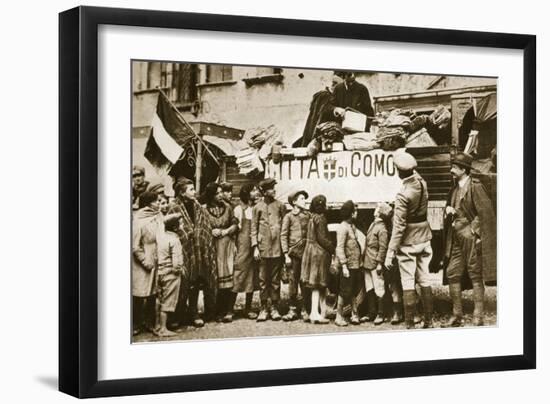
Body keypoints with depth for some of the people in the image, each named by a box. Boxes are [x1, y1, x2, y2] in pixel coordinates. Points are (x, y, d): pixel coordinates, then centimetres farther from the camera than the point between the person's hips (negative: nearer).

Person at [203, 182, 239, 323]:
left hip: (227, 244, 2)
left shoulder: (227, 207, 9)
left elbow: (234, 225, 13)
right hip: (212, 246, -2)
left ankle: (228, 312, -1)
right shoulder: (204, 209, -1)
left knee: (228, 277, -5)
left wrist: (226, 231, -4)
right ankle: (217, 312, 5)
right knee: (214, 280, -2)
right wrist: (211, 232, -13)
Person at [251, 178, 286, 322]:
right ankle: (263, 308, 8)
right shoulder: (258, 207, 5)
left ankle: (274, 308, 12)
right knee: (263, 280, 2)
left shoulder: (280, 205, 7)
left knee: (275, 280, 5)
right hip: (263, 248, -1)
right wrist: (255, 247, -4)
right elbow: (254, 229, 5)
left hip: (277, 248, 1)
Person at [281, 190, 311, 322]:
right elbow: (283, 236, 0)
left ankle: (306, 310, 7)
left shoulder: (308, 215, 10)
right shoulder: (288, 216, 2)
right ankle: (292, 310, 7)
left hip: (306, 252, 2)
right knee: (293, 281, 0)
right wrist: (286, 255, -7)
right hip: (294, 253, -2)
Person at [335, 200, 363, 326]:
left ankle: (354, 315, 22)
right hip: (349, 265, -8)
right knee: (345, 292, -1)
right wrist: (344, 266, -22)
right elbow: (340, 248, -18)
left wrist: (360, 262, 15)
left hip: (356, 265, 8)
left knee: (354, 292, 14)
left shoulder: (352, 226, 13)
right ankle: (339, 317, 8)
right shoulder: (343, 228, -15)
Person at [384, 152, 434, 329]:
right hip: (424, 238, 7)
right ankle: (429, 321, 16)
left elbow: (399, 226, -19)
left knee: (408, 283, -1)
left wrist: (390, 252, -14)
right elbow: (415, 174, 26)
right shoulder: (422, 183, -3)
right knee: (424, 280, 12)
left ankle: (410, 324, 1)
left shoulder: (403, 194, -21)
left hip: (408, 242, -7)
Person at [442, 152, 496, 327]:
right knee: (452, 274, 7)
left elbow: (486, 212, -15)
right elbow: (449, 209, 26)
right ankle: (457, 315, 15)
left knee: (475, 276, -1)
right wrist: (448, 209, 2)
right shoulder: (455, 189, 14)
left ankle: (478, 317, 3)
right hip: (456, 239, 8)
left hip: (471, 238, -8)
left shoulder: (475, 186, -11)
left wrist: (478, 235, -15)